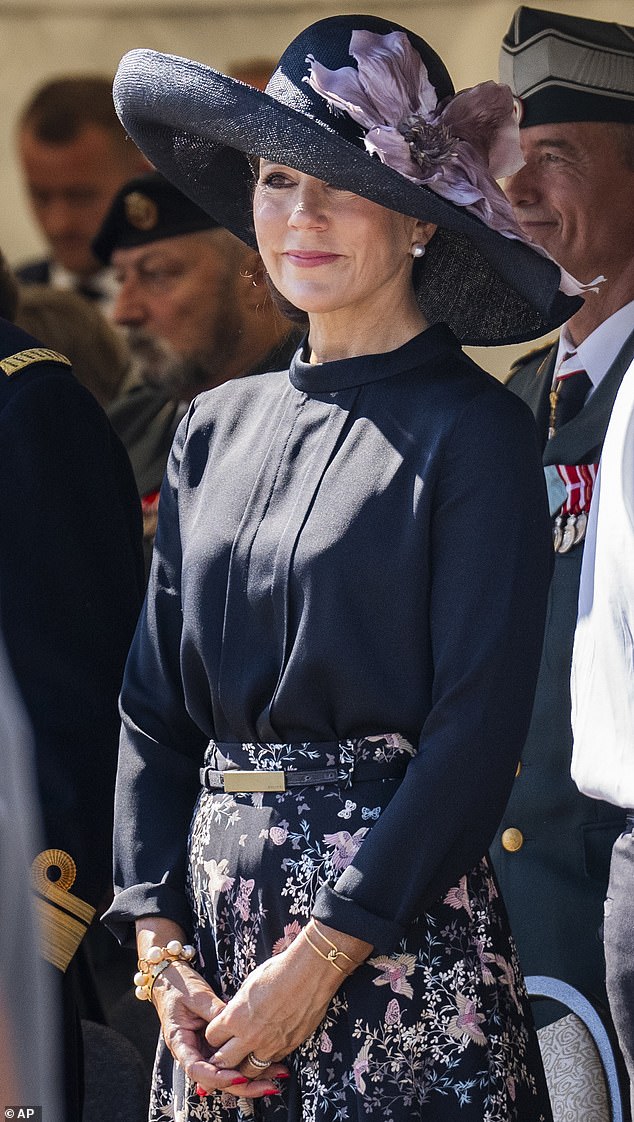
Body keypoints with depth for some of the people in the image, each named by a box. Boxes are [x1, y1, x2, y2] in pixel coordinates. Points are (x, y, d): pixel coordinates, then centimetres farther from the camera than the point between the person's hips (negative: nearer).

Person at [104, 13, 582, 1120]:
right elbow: (152, 705, 11)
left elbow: (478, 726, -12)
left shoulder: (472, 428, -7)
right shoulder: (216, 430, 10)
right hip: (218, 911, 5)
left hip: (400, 932, -5)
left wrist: (323, 956, -16)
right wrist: (161, 945, -1)